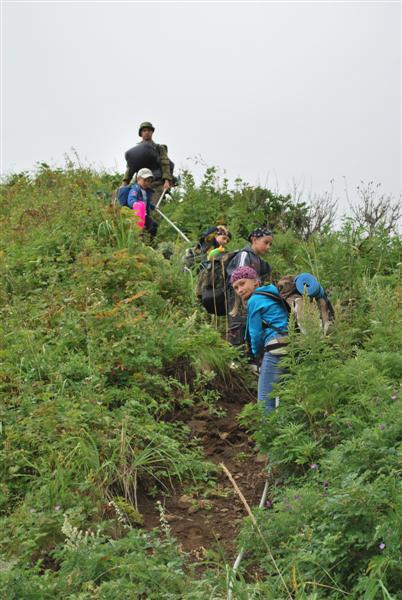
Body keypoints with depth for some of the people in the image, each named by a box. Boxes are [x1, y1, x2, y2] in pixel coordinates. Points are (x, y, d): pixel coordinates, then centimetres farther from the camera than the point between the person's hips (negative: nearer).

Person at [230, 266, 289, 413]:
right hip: (291, 348, 9)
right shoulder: (273, 295, 22)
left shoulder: (255, 300, -2)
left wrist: (257, 352, 17)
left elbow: (256, 333, -1)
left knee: (265, 400, -7)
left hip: (276, 350, -9)